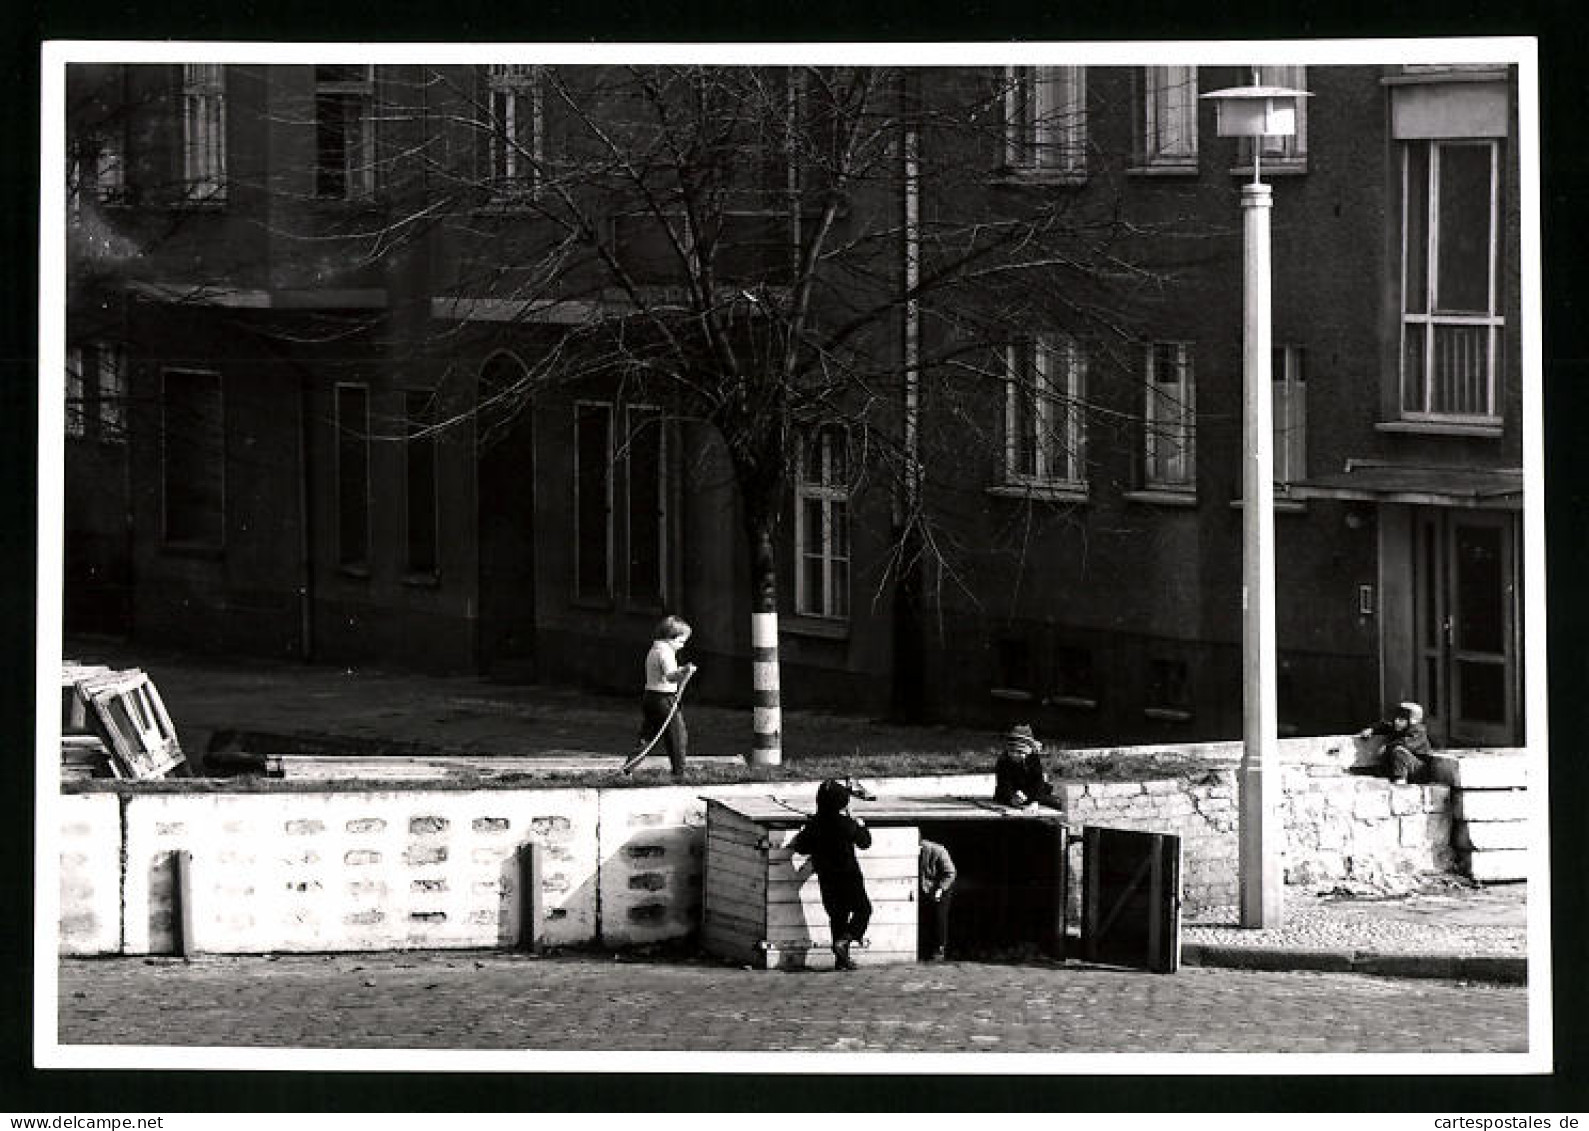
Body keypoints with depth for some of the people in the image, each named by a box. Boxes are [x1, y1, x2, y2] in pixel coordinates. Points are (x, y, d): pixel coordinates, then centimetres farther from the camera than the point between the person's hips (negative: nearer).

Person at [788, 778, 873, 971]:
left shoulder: (813, 824, -4)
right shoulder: (846, 824, -17)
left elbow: (800, 847, 2)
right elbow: (864, 842, -3)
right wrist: (861, 826, 16)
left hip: (826, 879, 5)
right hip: (848, 875, -5)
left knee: (837, 915, 15)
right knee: (862, 910, 11)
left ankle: (841, 959, 16)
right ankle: (844, 941, -12)